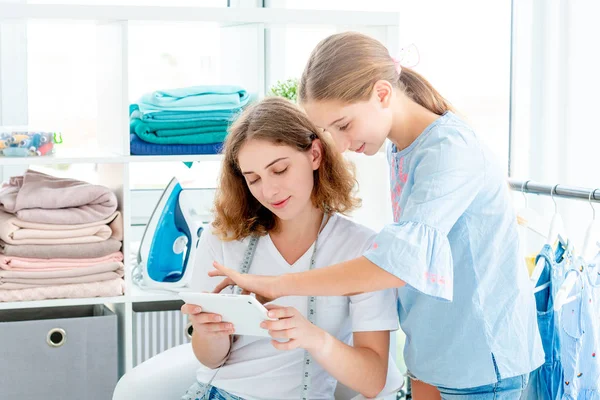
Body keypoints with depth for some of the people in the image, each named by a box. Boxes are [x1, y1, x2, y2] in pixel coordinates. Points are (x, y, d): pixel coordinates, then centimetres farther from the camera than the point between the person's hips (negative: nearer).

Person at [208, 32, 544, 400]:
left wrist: (277, 285, -30)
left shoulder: (451, 149, -22)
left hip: (482, 360, -7)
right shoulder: (398, 149, 4)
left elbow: (402, 262, -32)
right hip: (432, 349, 7)